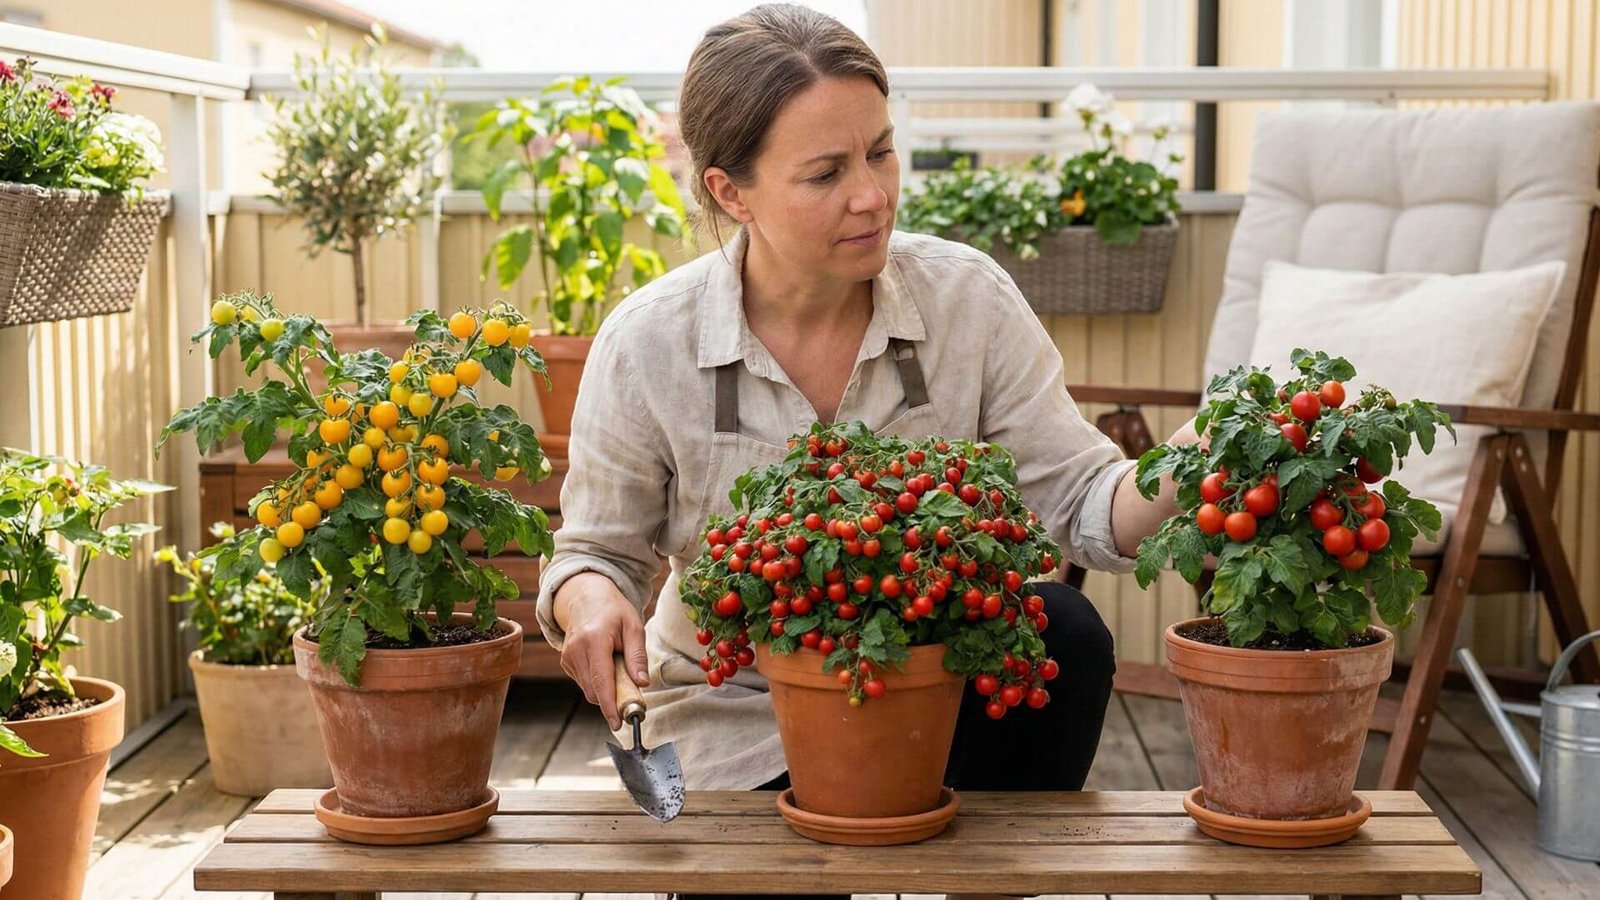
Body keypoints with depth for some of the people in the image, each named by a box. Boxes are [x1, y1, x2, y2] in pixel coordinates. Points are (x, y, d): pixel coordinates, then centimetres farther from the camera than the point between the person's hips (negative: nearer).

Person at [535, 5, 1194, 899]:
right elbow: (597, 553, -1)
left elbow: (1079, 499, -13)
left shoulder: (968, 296, -9)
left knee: (1062, 632, -26)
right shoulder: (646, 345, -13)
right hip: (740, 729, -1)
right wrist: (592, 600, -25)